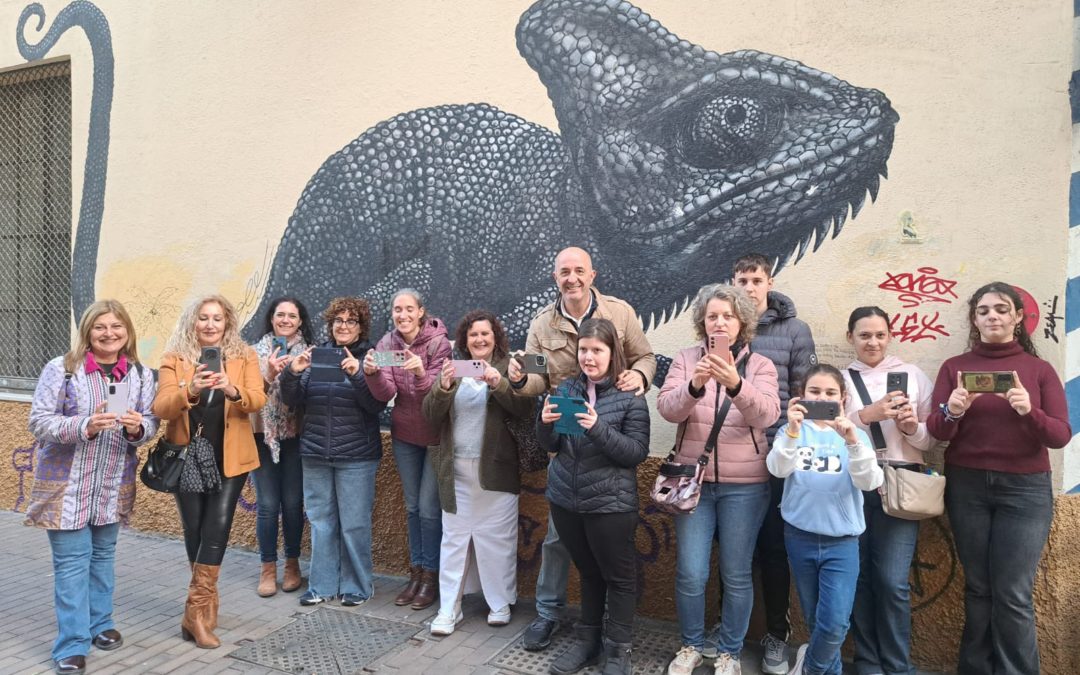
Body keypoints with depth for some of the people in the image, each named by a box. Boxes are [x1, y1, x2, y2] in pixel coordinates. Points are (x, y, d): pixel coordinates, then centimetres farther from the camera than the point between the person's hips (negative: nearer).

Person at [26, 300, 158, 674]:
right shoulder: (61, 369, -10)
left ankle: (100, 623, 33)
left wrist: (137, 427, -20)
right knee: (71, 562, 0)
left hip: (114, 485, 4)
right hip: (67, 484, -3)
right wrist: (84, 426, -28)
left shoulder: (141, 375, 1)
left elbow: (151, 423, 3)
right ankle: (72, 644, 9)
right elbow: (39, 422, -12)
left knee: (103, 555, 17)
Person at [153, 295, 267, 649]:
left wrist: (233, 391, -33)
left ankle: (196, 611, -1)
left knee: (217, 527, -10)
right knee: (194, 530, 9)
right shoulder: (174, 358, -1)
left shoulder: (245, 356, 1)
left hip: (229, 458, -1)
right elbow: (161, 407, -13)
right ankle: (205, 604, 28)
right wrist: (191, 390, -32)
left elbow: (258, 400, -12)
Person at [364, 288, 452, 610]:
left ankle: (431, 575, 16)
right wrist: (372, 373, -34)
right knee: (412, 506, 14)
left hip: (435, 434, -4)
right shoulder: (387, 343, -5)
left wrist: (421, 374, -44)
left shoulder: (438, 341, -17)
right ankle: (416, 572, 27)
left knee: (429, 507, 0)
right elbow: (385, 393, -14)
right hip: (404, 434, 4)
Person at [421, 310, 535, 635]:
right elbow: (431, 416, 0)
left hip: (495, 470, -2)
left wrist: (499, 384, -27)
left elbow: (525, 410, -12)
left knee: (497, 539, 4)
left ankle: (500, 603, 20)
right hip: (456, 470, 2)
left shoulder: (509, 368, 1)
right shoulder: (453, 370, 9)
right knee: (454, 538, 6)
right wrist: (443, 386, -18)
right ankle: (449, 608, 14)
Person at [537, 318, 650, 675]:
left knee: (619, 577, 10)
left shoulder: (630, 396, -9)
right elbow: (552, 446, 9)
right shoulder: (566, 389, 4)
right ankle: (588, 639, 34)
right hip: (565, 499, 4)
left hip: (610, 503, -4)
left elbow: (637, 452, -13)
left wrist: (599, 429, -26)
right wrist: (546, 425, -13)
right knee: (588, 572, 20)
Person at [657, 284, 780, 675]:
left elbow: (766, 415, -18)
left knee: (736, 575, 7)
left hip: (744, 485, -1)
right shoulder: (685, 360, 2)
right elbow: (667, 408, -12)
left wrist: (735, 384, -36)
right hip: (694, 480, 1)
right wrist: (694, 385, -32)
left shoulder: (760, 366, -1)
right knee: (690, 573, 4)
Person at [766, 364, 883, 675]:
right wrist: (792, 430, -34)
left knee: (835, 623, -8)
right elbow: (778, 469, -18)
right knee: (814, 619, 14)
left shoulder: (855, 434, 1)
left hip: (842, 540, -1)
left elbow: (870, 481, -15)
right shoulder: (793, 431, 1)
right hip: (799, 537, 1)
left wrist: (852, 441, -32)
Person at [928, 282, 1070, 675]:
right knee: (978, 587, 10)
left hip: (1025, 490, -1)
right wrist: (952, 412, -23)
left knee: (1013, 594, -2)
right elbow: (937, 431, -2)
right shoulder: (955, 367, 5)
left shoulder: (1039, 369, 3)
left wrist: (1029, 411, -23)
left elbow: (1061, 435, -4)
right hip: (967, 487, 1)